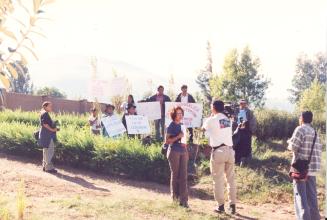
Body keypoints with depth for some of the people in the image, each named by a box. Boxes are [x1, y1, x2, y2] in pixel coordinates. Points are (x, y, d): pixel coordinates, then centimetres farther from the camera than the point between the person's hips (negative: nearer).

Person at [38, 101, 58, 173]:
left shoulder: (45, 114, 18)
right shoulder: (45, 113, -12)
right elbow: (44, 123, -20)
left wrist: (54, 128, 8)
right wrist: (52, 129, -17)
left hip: (47, 134, 11)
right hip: (47, 135, -11)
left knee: (46, 150, 15)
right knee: (49, 151, -7)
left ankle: (45, 166, 22)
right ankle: (49, 167, -3)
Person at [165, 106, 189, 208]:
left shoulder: (182, 125, 12)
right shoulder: (171, 126, -6)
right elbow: (167, 141, -10)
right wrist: (178, 137, -19)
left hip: (183, 152, 6)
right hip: (174, 152, -6)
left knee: (183, 176, 0)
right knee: (175, 175, 5)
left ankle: (183, 199, 0)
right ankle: (175, 196, 20)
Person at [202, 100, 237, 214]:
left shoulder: (212, 120, -4)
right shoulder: (228, 120, 12)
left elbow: (203, 128, 13)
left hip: (218, 151, -5)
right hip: (229, 150, 5)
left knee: (218, 180, 3)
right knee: (231, 179, 9)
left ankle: (221, 205, 6)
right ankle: (233, 205, 10)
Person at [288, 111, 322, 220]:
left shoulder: (300, 129, -8)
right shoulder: (315, 132, 13)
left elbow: (293, 146, -14)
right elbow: (319, 149, 13)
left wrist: (289, 143, 6)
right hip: (312, 167, 7)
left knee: (300, 194, -5)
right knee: (311, 195, 14)